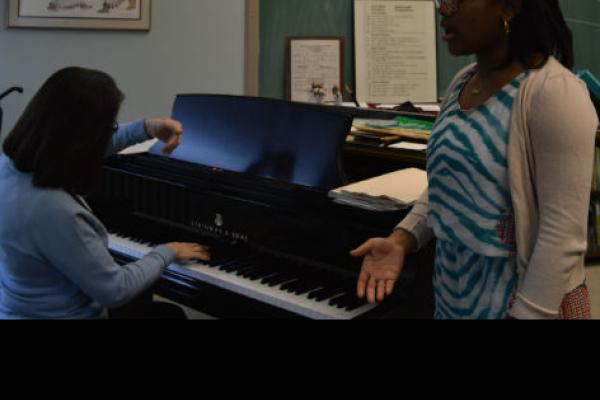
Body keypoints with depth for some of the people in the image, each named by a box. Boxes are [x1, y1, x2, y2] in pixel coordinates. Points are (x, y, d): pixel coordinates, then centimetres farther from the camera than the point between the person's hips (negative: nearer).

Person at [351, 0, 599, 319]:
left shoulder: (554, 93, -20)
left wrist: (528, 313, -22)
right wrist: (401, 239, -2)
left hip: (529, 303, -7)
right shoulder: (462, 83, 4)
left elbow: (563, 233, -22)